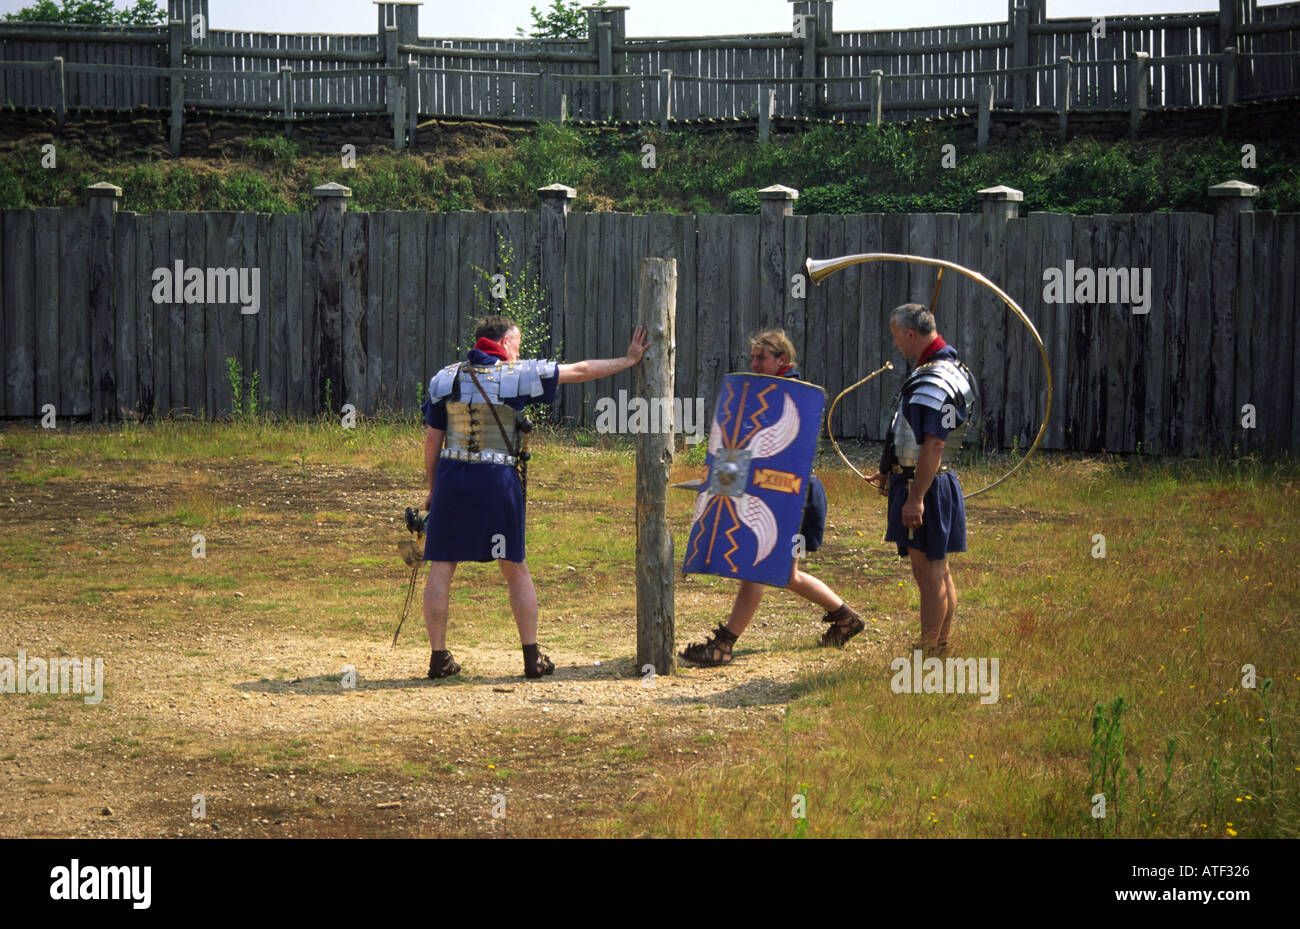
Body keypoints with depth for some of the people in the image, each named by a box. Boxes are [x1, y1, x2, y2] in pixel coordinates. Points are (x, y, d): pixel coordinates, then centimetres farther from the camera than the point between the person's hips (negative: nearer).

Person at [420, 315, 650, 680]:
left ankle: (439, 657, 3)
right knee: (515, 569, 11)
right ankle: (533, 657, 13)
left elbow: (432, 439, 6)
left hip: (451, 476, 1)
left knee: (441, 568, 5)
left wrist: (432, 488, 15)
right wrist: (628, 360, 16)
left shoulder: (444, 378, 5)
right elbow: (581, 371, 5)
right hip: (498, 482, -1)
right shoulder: (519, 375, -1)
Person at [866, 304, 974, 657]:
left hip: (924, 485, -11)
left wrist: (915, 497, -27)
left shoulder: (935, 381, -20)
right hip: (934, 482, 11)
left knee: (929, 575, -5)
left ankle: (928, 655, -1)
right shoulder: (946, 369, 14)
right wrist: (891, 470, 27)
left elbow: (934, 445, -26)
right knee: (937, 573, 16)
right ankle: (940, 648, 23)